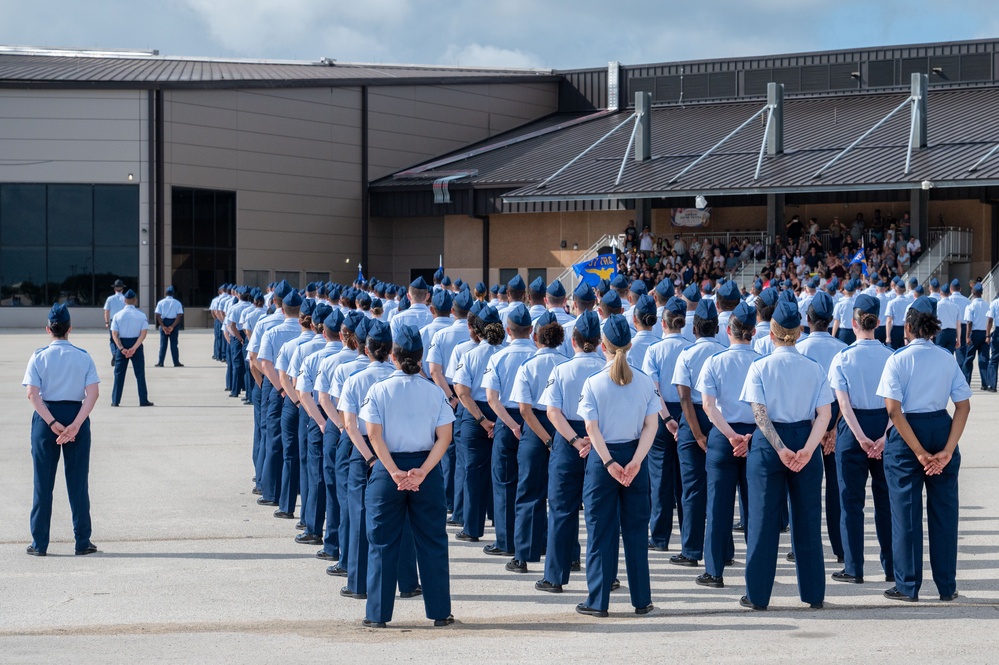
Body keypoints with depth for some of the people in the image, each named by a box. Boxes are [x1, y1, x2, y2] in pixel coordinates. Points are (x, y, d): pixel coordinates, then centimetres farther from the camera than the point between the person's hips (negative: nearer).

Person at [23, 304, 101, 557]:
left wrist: (52, 423, -15)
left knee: (43, 481, 7)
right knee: (78, 481, 7)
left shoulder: (39, 357, -3)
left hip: (45, 417, 0)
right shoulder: (83, 357, -1)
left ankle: (39, 543, 8)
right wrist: (75, 425, -15)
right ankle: (83, 542, 8)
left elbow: (32, 394, -13)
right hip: (76, 416, 0)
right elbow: (92, 393, -11)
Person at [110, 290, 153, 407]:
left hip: (122, 345, 0)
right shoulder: (141, 316, -5)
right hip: (136, 344, 0)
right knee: (140, 373, 7)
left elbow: (114, 335, -9)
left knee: (119, 373, 7)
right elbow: (143, 334, -12)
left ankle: (115, 401, 7)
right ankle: (143, 400, 7)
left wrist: (121, 348, -14)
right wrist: (134, 348, -15)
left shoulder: (117, 316, -4)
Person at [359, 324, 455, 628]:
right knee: (432, 541, 9)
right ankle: (439, 611, 12)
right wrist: (422, 471, -13)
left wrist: (394, 472, -14)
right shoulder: (435, 392, -1)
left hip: (387, 470, -1)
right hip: (426, 469, 1)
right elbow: (444, 437, -7)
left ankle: (378, 613, 9)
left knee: (383, 543, 7)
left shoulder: (379, 390, -5)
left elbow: (375, 435, -12)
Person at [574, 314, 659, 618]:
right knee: (636, 529, 10)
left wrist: (609, 463, -14)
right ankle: (642, 600, 13)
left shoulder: (593, 383, -8)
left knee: (601, 531, 4)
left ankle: (598, 601, 5)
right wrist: (635, 461, -12)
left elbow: (592, 428, -14)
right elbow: (651, 425, -7)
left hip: (602, 458, -2)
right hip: (635, 456, 2)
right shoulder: (645, 382, -1)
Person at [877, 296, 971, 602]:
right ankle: (947, 586, 17)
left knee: (907, 510, 6)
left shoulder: (898, 360, -9)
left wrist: (919, 452, -14)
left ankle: (908, 585, 11)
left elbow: (894, 409, -17)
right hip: (942, 430, 3)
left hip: (907, 434, -3)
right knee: (943, 508, 11)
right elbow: (963, 407, -5)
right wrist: (947, 450, -9)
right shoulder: (948, 359, 1)